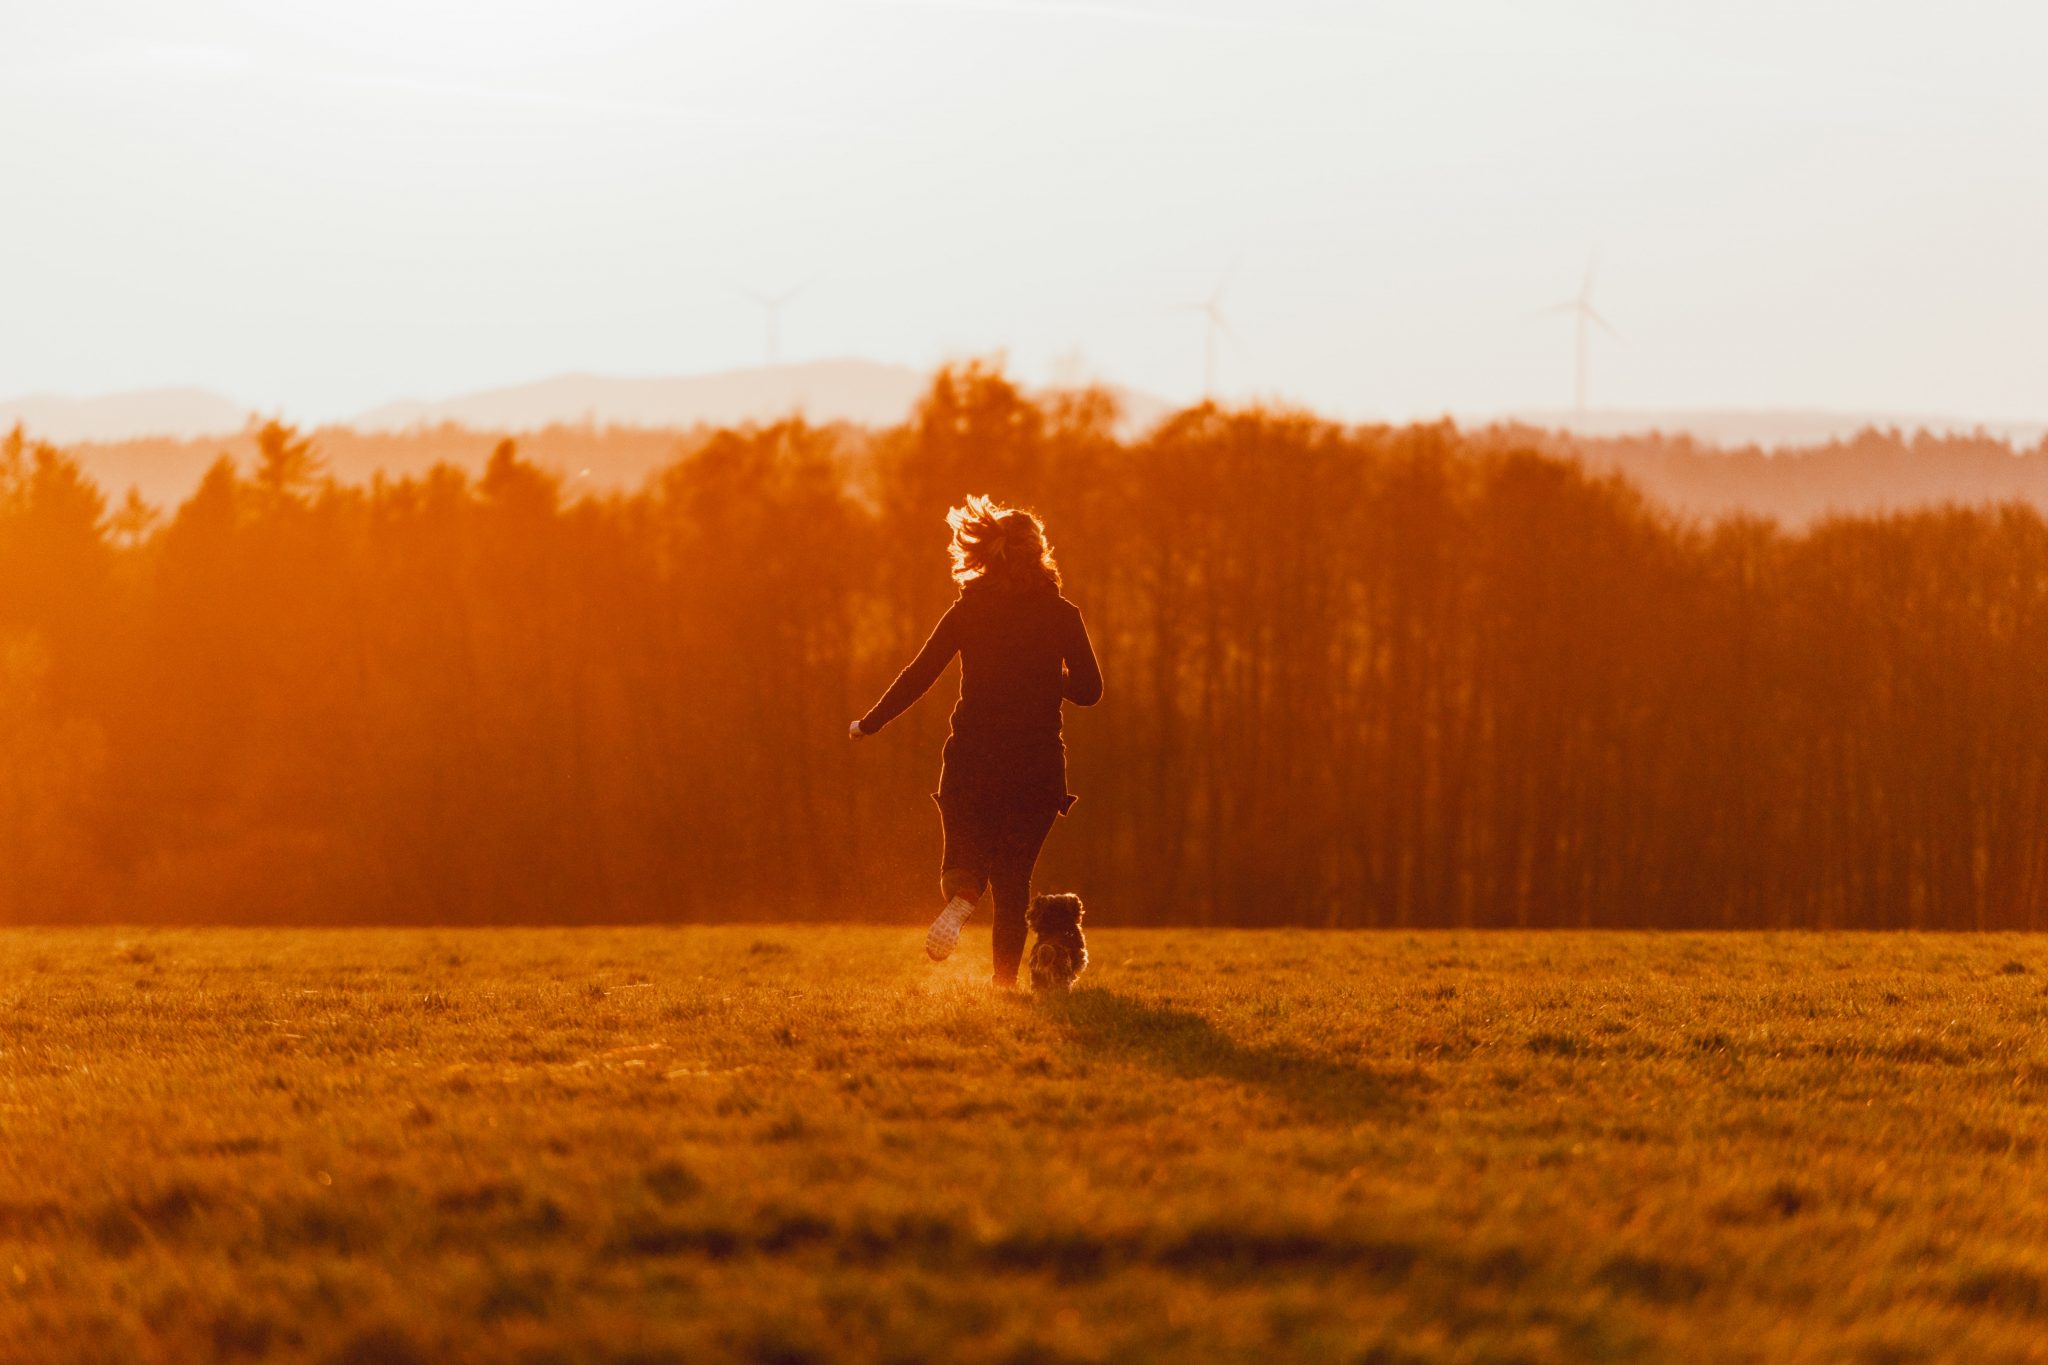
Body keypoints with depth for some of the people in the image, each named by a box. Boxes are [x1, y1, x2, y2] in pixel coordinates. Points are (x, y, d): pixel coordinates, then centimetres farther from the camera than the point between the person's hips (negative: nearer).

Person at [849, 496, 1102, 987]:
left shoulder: (967, 612, -1)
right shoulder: (1060, 615, -2)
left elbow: (918, 675, -2)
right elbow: (1089, 689, -1)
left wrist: (870, 724, 9)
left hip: (973, 758, 0)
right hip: (1037, 761, 0)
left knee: (966, 856, 12)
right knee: (1014, 872, 10)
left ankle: (959, 902, -24)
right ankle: (1005, 975, -3)